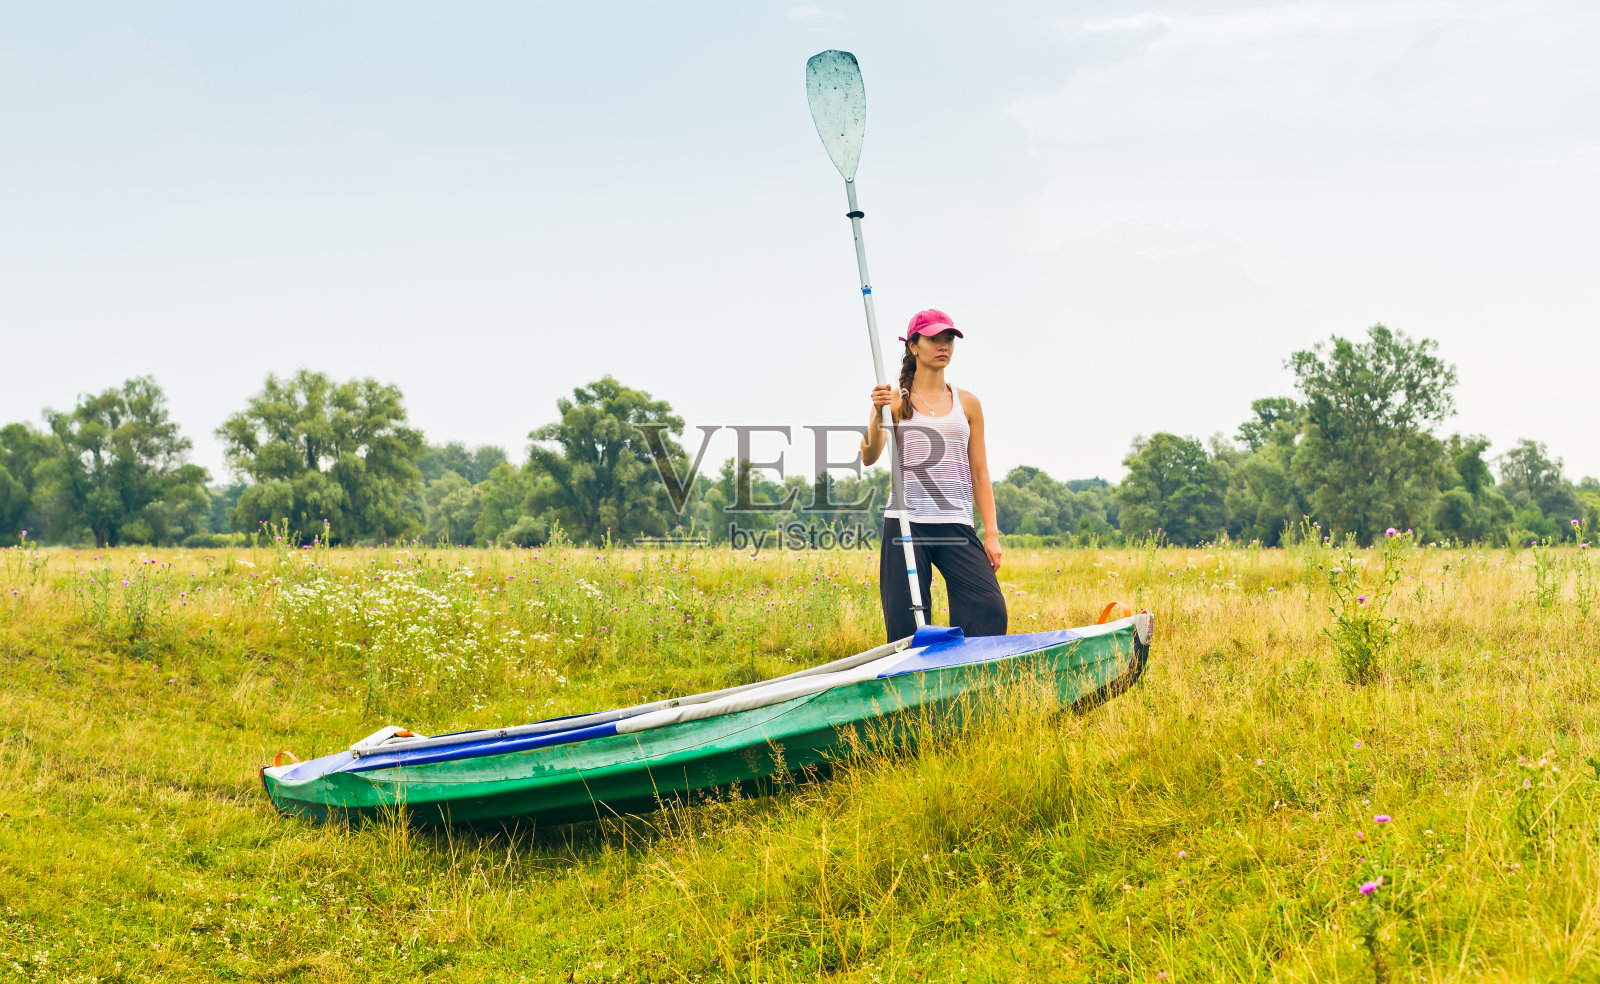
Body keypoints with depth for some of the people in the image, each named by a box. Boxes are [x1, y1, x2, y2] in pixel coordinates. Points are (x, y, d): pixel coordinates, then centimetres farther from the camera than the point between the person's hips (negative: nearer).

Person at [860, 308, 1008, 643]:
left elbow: (979, 474, 13)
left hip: (956, 525, 2)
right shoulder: (894, 399, 6)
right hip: (905, 522, -2)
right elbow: (868, 458, -6)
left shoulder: (967, 403, 13)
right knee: (905, 625, -3)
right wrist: (878, 414, -23)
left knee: (989, 609, -14)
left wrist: (991, 533, 6)